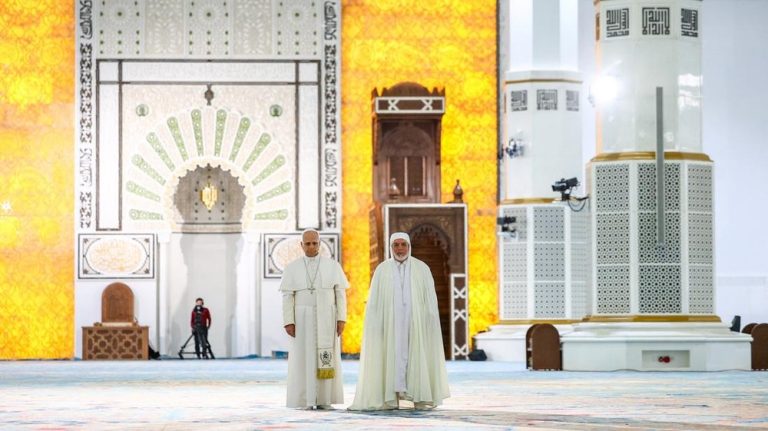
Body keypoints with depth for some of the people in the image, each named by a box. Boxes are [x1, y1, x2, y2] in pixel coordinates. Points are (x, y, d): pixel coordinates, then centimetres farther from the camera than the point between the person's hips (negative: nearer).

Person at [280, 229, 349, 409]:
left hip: (326, 319, 0)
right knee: (304, 359, -3)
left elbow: (340, 293, 0)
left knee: (326, 360, -2)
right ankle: (307, 400, 3)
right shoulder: (292, 268, 1)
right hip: (303, 319, 0)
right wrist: (288, 323, -10)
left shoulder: (333, 266, 1)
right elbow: (287, 297, -2)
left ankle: (324, 400, 5)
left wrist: (341, 319, -7)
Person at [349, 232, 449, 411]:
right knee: (392, 356, -4)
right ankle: (392, 399, 0)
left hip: (416, 321, 0)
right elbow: (374, 301, 3)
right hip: (391, 322, 0)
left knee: (417, 356, -2)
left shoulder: (422, 268, 3)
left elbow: (430, 299, 1)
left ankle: (419, 398, 4)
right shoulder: (382, 270, 4)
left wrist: (430, 325, -7)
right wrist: (375, 326, -5)